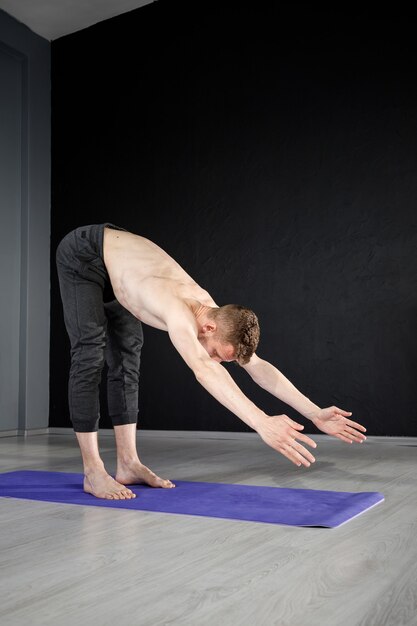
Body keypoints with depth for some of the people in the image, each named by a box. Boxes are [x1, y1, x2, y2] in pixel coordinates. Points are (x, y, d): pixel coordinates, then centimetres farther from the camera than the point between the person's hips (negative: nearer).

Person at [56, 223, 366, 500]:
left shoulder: (208, 307, -14)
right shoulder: (180, 312, -39)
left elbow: (258, 367, -14)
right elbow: (204, 371, -57)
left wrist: (315, 413, -20)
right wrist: (262, 422, -67)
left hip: (117, 256, 8)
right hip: (82, 253, -8)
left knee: (127, 357, 4)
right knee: (91, 356, -15)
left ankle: (128, 464, 8)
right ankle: (93, 471, -9)